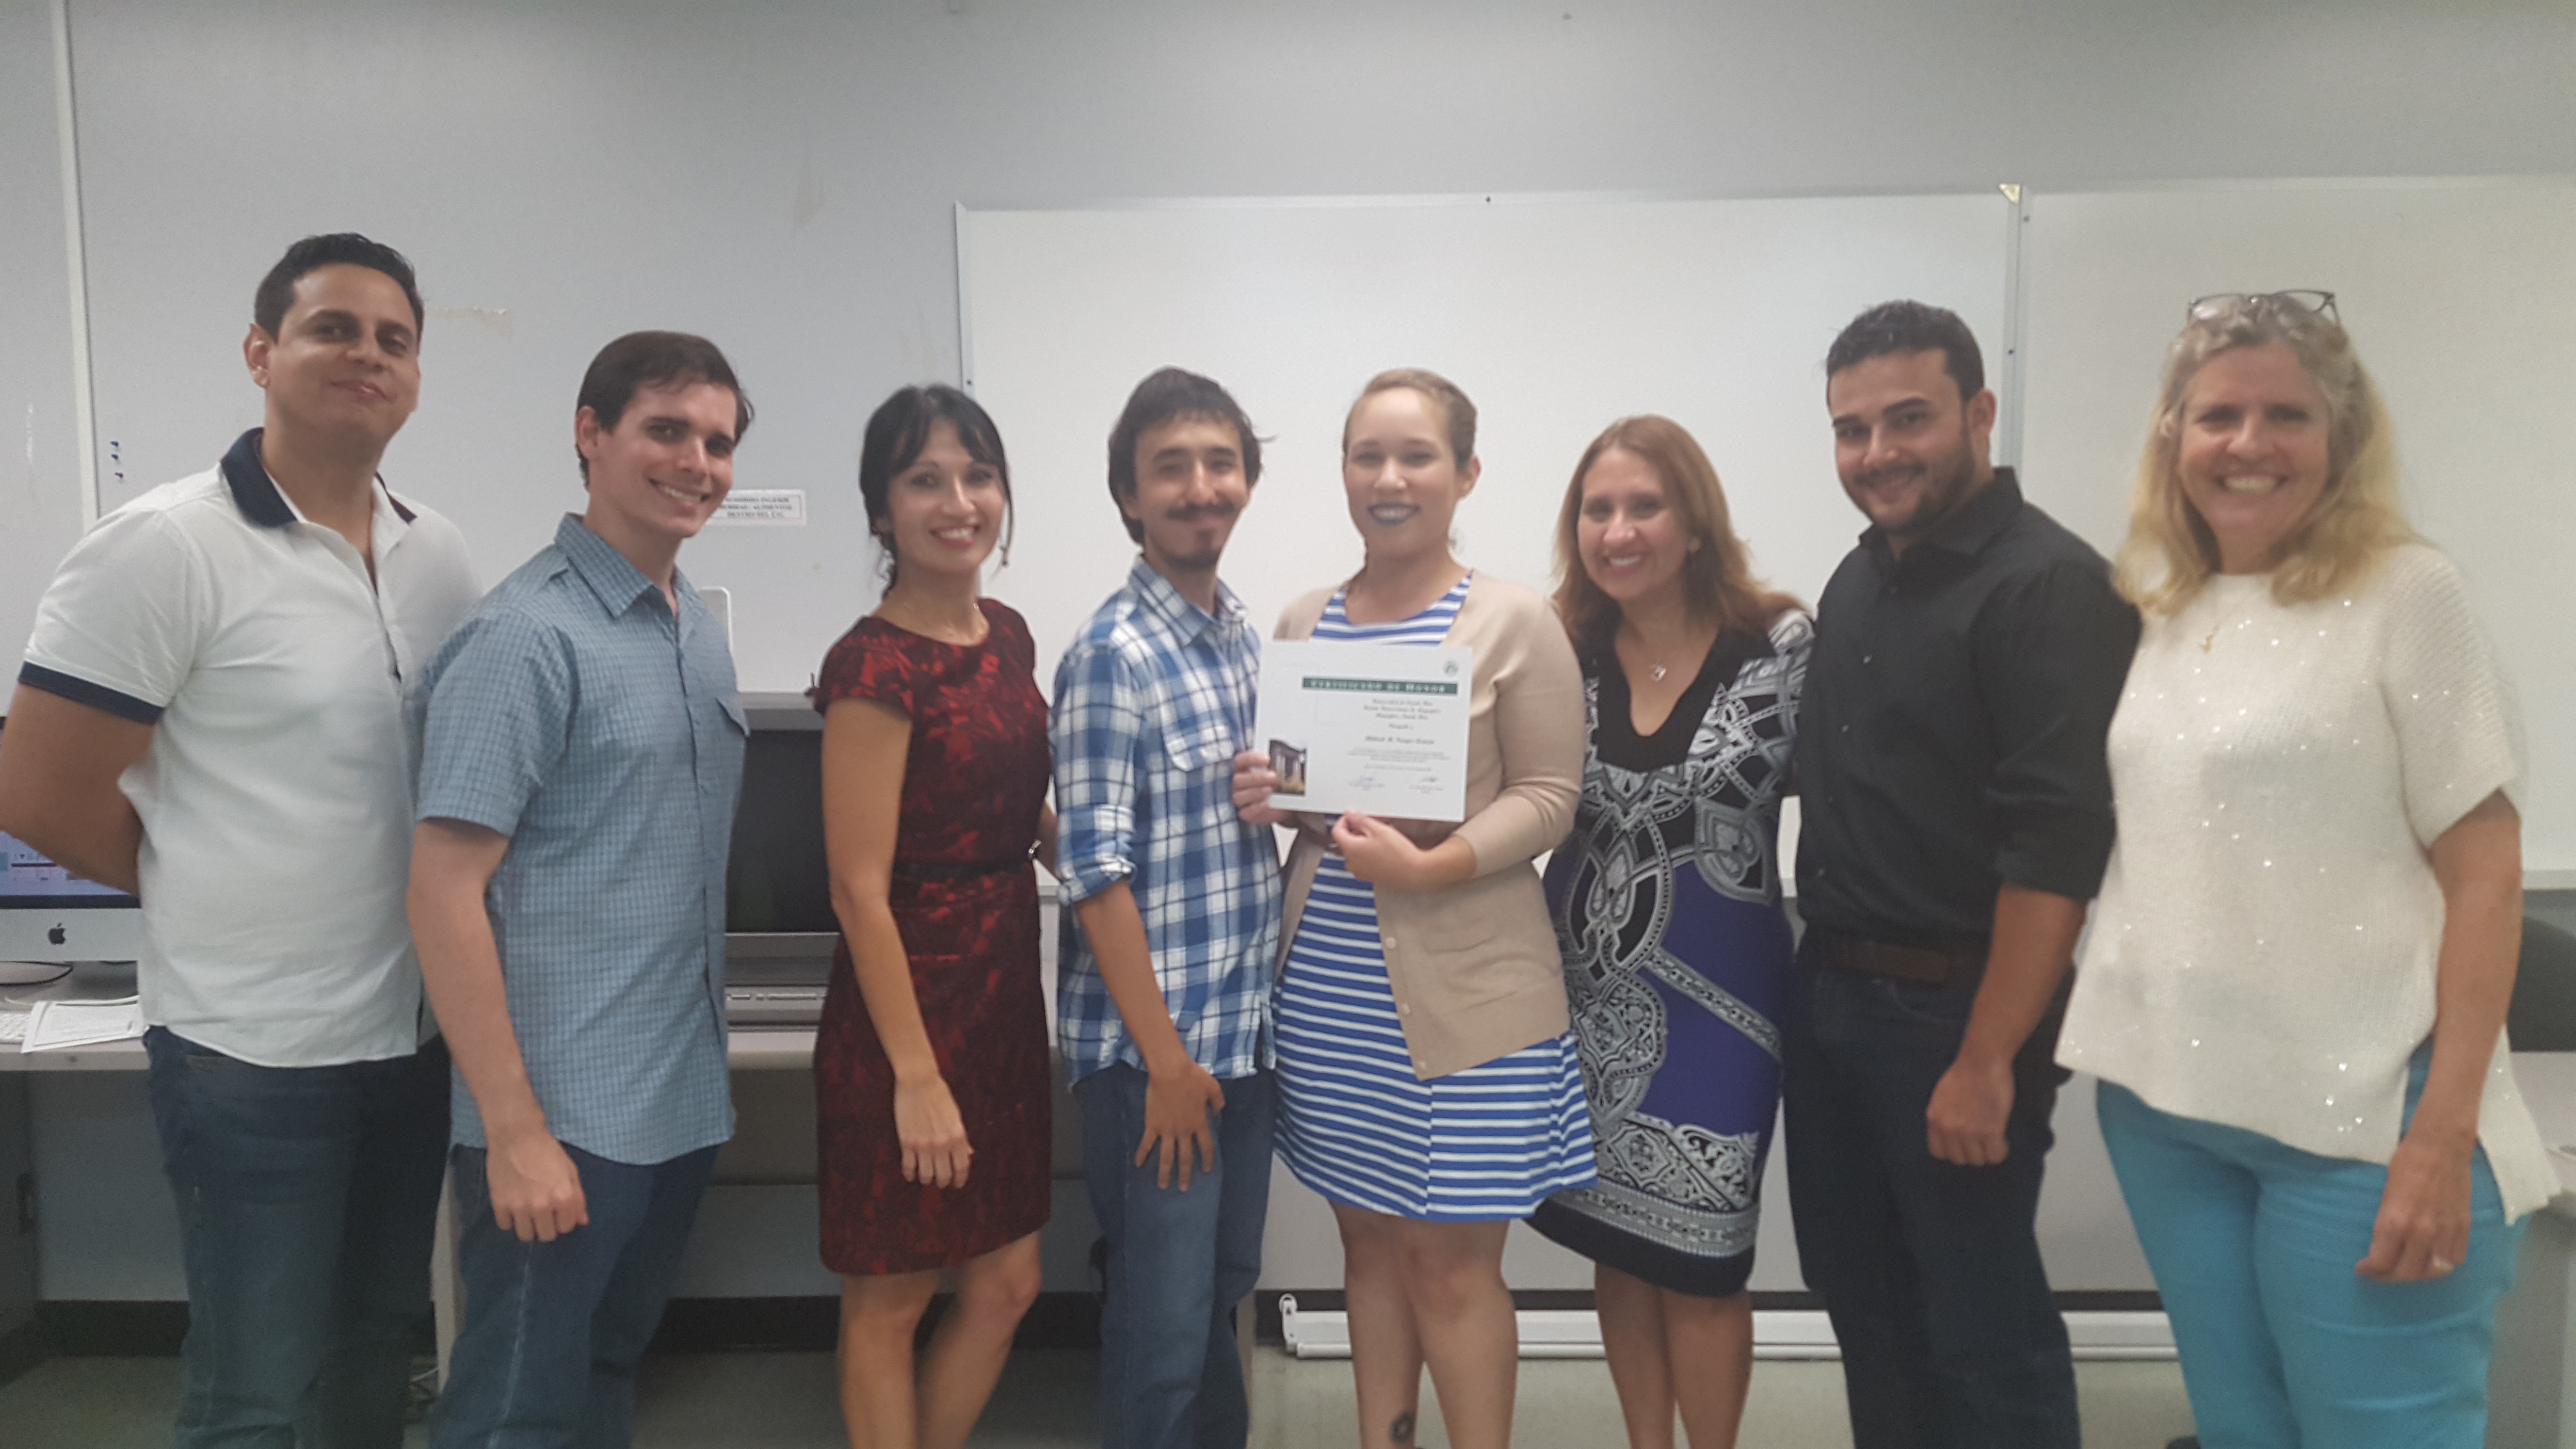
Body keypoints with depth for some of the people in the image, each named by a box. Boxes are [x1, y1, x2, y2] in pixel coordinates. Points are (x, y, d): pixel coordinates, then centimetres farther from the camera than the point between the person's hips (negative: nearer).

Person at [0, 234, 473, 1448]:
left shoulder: (438, 554, 5)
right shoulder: (165, 547, -13)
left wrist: (384, 891, 4)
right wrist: (217, 895, 1)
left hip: (415, 1031, 6)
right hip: (253, 1049, -5)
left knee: (379, 1348, 20)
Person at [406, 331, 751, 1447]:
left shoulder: (701, 633, 10)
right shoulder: (527, 636, -15)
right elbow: (443, 891, -18)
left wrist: (704, 1065, 14)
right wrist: (515, 1132, -20)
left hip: (683, 1106, 7)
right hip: (563, 1123, -7)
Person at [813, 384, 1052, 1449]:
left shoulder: (1007, 635, 7)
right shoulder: (874, 666, -17)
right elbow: (859, 889, -19)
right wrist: (915, 1075, -19)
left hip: (1005, 992, 8)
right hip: (907, 1002, -8)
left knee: (1006, 1285, 17)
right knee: (889, 1300, 11)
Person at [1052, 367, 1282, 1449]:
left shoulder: (1244, 638, 8)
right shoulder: (1113, 656, -15)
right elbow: (1096, 874, -18)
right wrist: (1166, 1058, -17)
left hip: (1247, 1033, 7)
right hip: (1153, 1047, -7)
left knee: (1226, 1292, 21)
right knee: (1164, 1326, 4)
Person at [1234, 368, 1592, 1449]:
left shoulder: (1515, 622, -6)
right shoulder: (1303, 623, 8)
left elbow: (1548, 796, -8)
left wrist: (1432, 865, -22)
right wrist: (1261, 795, -5)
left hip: (1462, 991, -4)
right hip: (1329, 984, 5)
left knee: (1451, 1262, 4)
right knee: (1368, 1241, 15)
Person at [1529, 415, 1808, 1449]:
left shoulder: (1779, 642, -11)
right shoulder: (1563, 648, -1)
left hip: (1720, 986, -3)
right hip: (1592, 986, 3)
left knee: (1697, 1255, 5)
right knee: (1614, 1237, 14)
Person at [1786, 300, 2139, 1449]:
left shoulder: (2049, 587, -14)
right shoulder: (1858, 581, 11)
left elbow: (2057, 846, -21)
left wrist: (1986, 1060, -22)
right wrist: (1824, 967, 12)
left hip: (1955, 1011, -8)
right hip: (1828, 996, 8)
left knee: (1981, 1330, 5)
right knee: (1859, 1297, 18)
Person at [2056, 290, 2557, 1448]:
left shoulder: (2407, 594, -6)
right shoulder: (2159, 615, 8)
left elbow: (2485, 881, -9)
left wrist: (2443, 1140, -13)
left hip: (2356, 1120, -5)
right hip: (2164, 1104, 5)